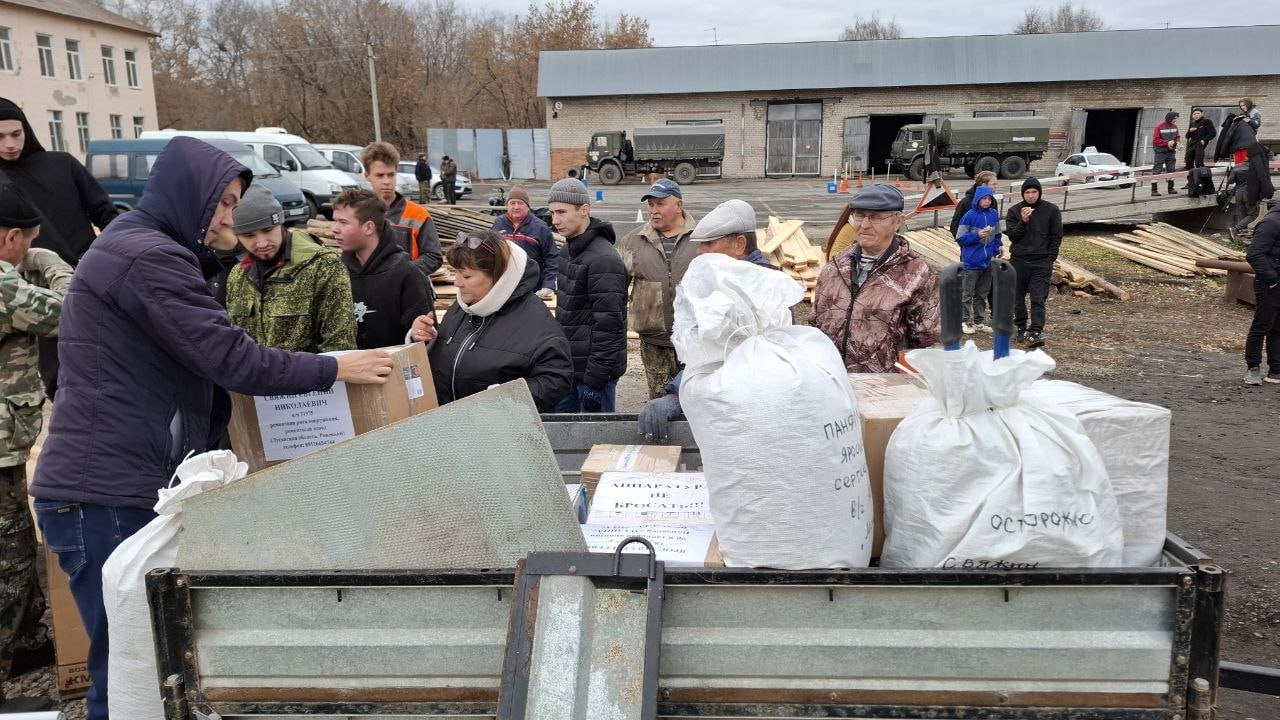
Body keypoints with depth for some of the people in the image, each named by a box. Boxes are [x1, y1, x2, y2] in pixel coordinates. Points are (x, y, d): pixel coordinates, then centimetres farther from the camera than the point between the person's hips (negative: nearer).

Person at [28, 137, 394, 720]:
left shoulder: (135, 248, 19)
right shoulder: (148, 257, -15)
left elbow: (194, 367, 23)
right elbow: (228, 358, -20)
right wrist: (335, 369, -12)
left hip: (123, 486, 10)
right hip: (107, 496, -10)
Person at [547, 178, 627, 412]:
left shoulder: (603, 260, -19)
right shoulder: (569, 250, 11)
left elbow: (608, 326, -22)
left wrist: (594, 379, -22)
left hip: (594, 369, -9)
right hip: (568, 367, 9)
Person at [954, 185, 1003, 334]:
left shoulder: (994, 214, 4)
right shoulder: (969, 216, -11)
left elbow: (997, 235, 15)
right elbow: (960, 238, -9)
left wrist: (996, 251, 6)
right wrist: (977, 235, -21)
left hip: (988, 262, 5)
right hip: (971, 262, -5)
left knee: (982, 294, 14)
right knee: (967, 294, 2)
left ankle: (979, 321, 23)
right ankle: (965, 322, 11)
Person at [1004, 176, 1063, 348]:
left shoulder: (1051, 210, 2)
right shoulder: (1014, 211, 4)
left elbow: (1056, 236, 4)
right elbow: (1012, 236, -3)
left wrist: (1050, 258, -4)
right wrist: (1023, 221, -18)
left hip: (1042, 263, -2)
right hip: (1018, 261, 2)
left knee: (1038, 299, -10)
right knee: (1018, 297, 9)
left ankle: (1036, 332, -15)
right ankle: (1021, 328, 25)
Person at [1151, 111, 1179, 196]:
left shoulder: (1175, 127, 7)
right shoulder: (1159, 127, -11)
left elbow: (1177, 136, 16)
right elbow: (1155, 140, -13)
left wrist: (1176, 141, -6)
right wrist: (1167, 143, -19)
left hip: (1171, 152, 6)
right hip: (1160, 152, -6)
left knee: (1171, 169, 9)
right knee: (1157, 170, -7)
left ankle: (1171, 188, 17)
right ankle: (1154, 190, -6)